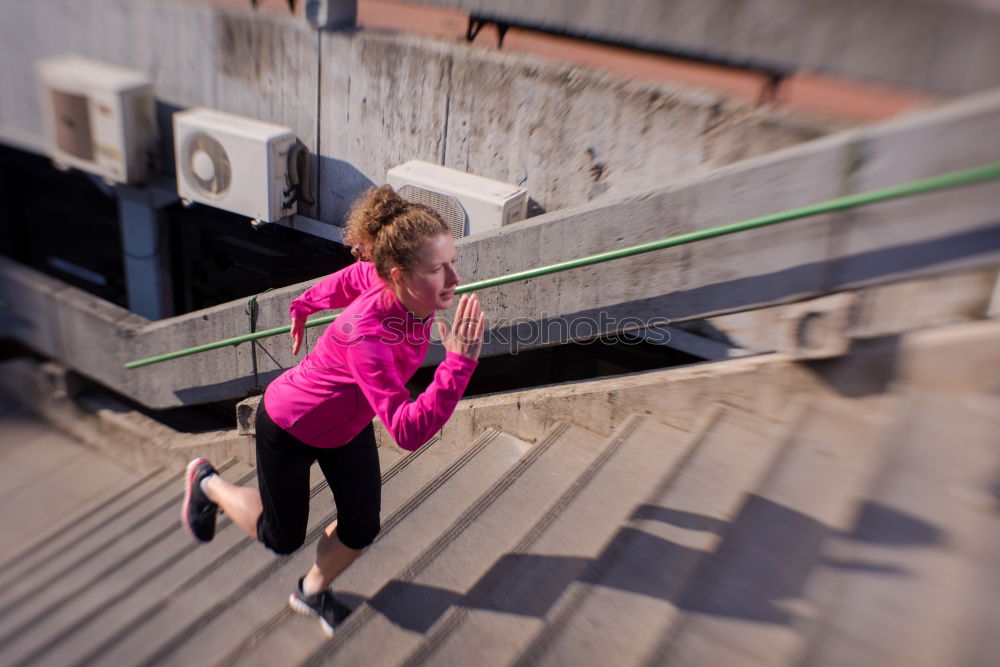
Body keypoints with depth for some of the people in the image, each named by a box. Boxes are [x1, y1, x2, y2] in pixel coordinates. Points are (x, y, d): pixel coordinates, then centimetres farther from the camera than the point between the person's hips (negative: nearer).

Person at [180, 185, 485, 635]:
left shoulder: (382, 275, -23)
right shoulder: (367, 335, -45)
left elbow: (350, 277, -2)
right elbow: (408, 432, -48)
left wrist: (304, 305, 17)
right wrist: (459, 363, -57)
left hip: (347, 423, 7)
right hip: (289, 428, -6)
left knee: (361, 530, 10)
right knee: (282, 538, 16)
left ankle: (312, 591, 43)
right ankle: (208, 484, 43)